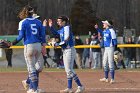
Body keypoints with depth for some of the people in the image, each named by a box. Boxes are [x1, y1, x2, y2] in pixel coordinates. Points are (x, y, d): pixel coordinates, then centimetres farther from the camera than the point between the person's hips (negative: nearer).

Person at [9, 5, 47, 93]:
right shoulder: (38, 22, 9)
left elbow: (21, 36, -7)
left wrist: (14, 43, 7)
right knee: (33, 67, 16)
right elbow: (42, 35, 8)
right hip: (38, 46, 5)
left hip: (29, 46, -5)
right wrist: (44, 46, 11)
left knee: (31, 68, 0)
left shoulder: (23, 22, -4)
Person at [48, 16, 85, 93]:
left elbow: (66, 41, -24)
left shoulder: (67, 28, -15)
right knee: (67, 70, 12)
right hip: (65, 51, 10)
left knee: (69, 70, -12)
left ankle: (80, 86, -10)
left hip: (69, 50, -10)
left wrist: (57, 44, -18)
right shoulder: (61, 29, 12)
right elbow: (55, 33, 30)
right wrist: (51, 26, 16)